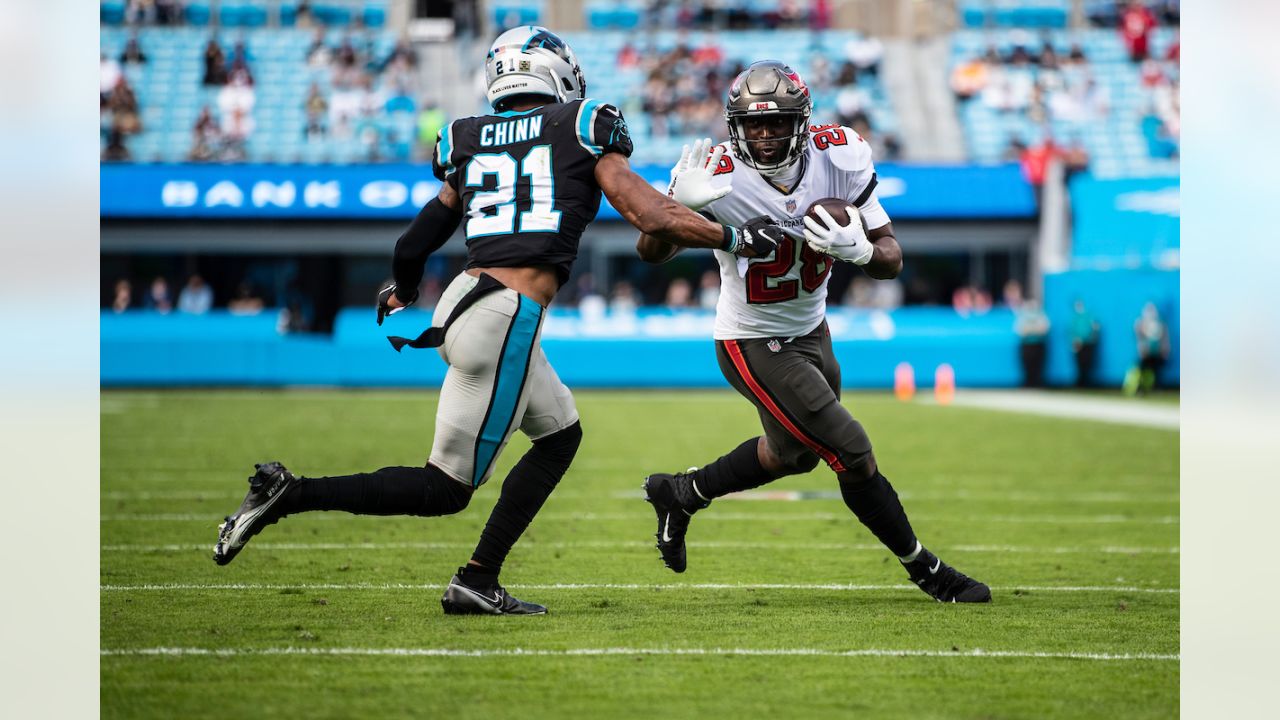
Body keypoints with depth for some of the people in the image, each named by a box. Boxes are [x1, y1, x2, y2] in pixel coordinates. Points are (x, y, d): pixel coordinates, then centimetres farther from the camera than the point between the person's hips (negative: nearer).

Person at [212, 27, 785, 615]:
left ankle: (476, 581, 18)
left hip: (463, 301, 7)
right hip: (503, 322, -7)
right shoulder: (581, 128, 1)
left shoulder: (468, 141, 14)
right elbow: (655, 219, -4)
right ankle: (289, 493, -9)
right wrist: (736, 238, 9)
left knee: (560, 435, 24)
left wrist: (401, 298, 38)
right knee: (445, 491, 0)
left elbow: (413, 246, 19)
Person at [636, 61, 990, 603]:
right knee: (853, 456, -8)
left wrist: (857, 249, -34)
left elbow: (892, 258, -10)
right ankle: (927, 571, 12)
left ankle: (679, 495, 46)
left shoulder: (839, 158, -14)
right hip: (754, 346, -7)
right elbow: (652, 253, -22)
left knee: (795, 452, 26)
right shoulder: (723, 177, -26)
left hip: (810, 330, 7)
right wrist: (677, 203, -43)